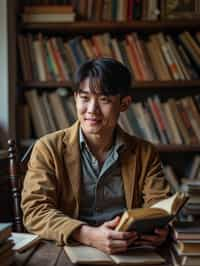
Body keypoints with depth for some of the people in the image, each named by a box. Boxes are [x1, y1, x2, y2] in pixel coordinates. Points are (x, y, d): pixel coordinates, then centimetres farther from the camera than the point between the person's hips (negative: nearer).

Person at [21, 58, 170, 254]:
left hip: (128, 253, 2)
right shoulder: (48, 149, 0)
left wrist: (160, 229, -24)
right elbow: (35, 210, -10)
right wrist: (89, 235, -27)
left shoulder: (145, 153, 8)